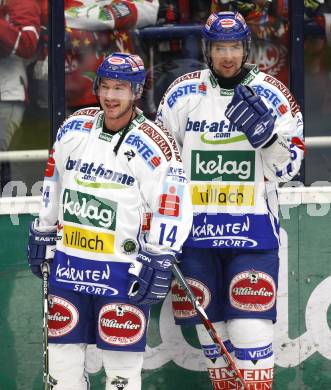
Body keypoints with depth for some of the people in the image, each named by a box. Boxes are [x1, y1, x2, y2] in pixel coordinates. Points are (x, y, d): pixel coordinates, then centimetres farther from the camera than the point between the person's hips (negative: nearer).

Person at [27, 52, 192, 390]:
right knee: (62, 358, 10)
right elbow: (53, 184, 17)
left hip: (122, 271, -5)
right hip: (68, 264, 5)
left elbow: (173, 209, -13)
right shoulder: (74, 129, 4)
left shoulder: (153, 146, -13)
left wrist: (158, 263, -16)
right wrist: (42, 235, 20)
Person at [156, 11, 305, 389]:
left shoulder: (271, 94, -2)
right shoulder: (182, 94, 3)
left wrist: (266, 133, -21)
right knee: (210, 327, 8)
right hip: (195, 227, 2)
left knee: (250, 328, -9)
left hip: (252, 228, -2)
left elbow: (287, 165, -1)